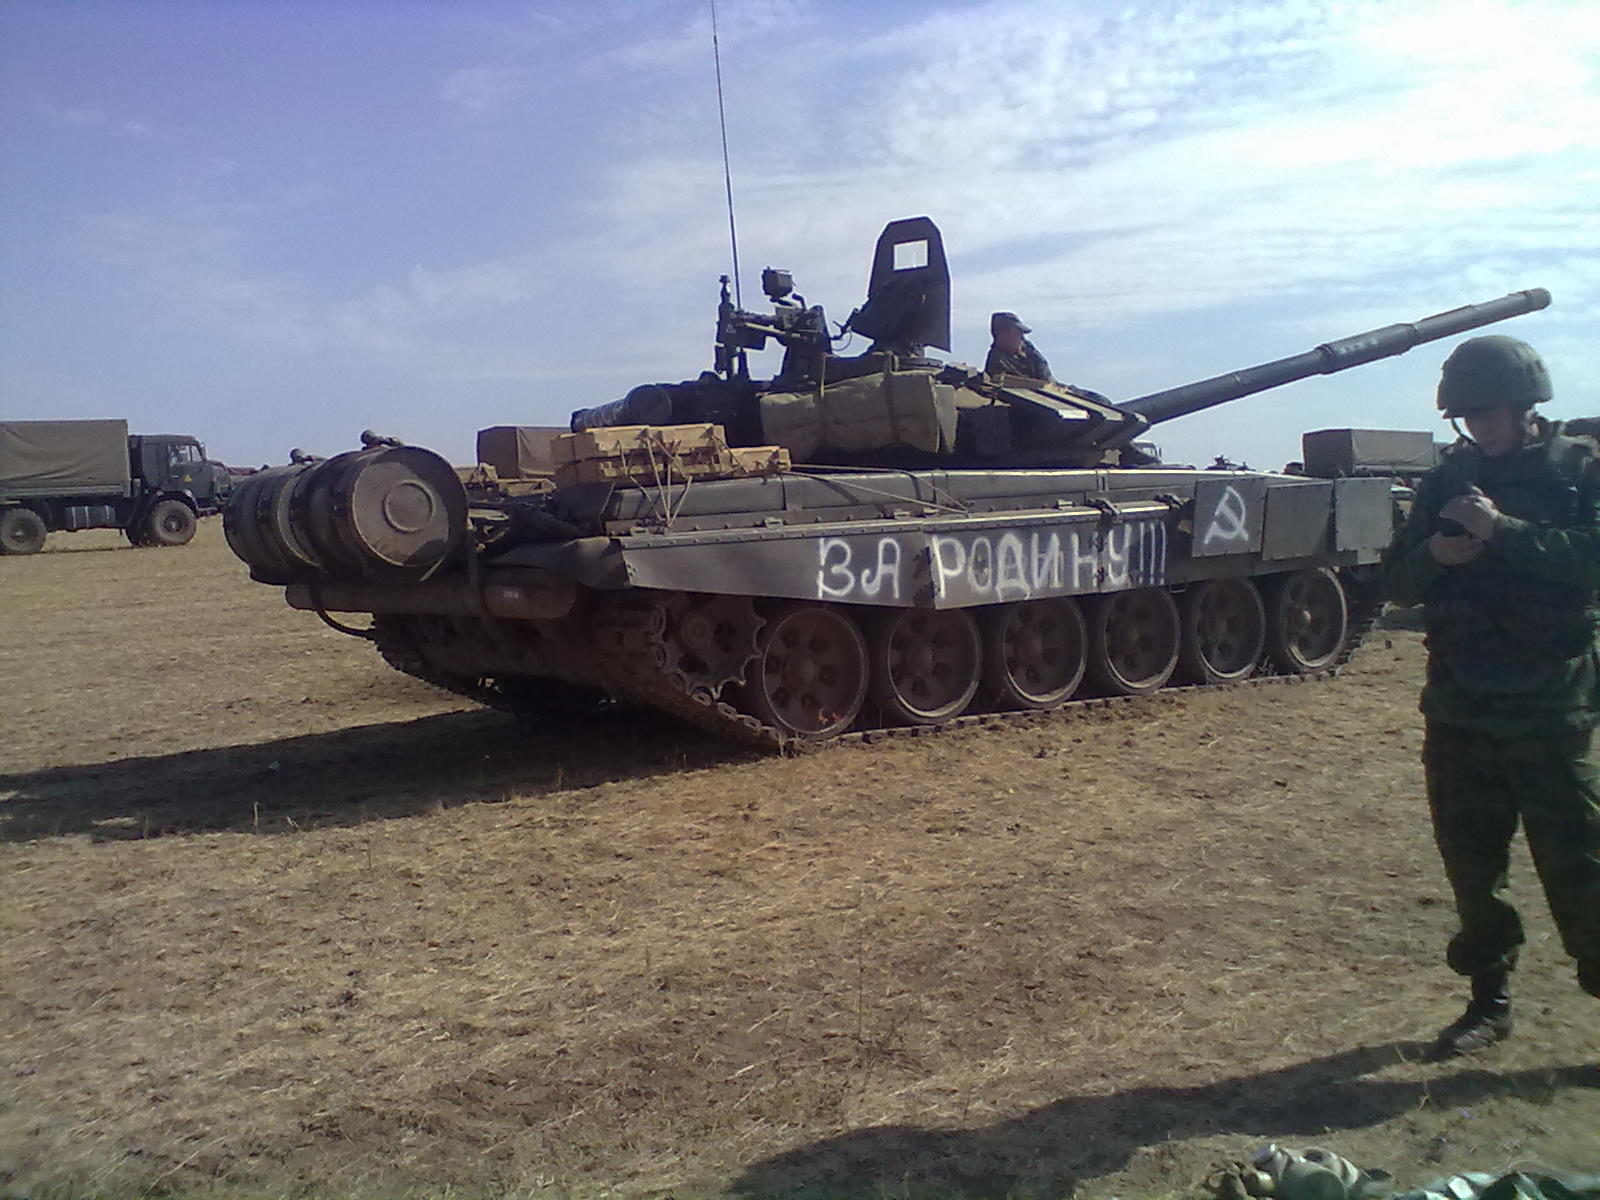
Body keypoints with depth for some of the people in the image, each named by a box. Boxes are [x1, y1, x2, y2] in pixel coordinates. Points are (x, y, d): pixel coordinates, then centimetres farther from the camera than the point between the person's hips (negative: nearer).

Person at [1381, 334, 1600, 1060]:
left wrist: (1503, 529, -24)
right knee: (1472, 869, 10)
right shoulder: (1446, 479, 10)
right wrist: (1435, 553, -10)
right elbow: (1397, 581, 9)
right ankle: (1489, 1002, 25)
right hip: (1458, 712, 4)